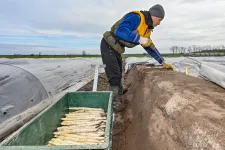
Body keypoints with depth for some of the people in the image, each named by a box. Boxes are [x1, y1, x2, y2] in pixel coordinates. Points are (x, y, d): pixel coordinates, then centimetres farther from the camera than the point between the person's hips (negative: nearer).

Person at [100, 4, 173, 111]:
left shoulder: (147, 29, 11)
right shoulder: (135, 17, -17)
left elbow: (150, 47, 19)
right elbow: (120, 31, -32)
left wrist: (163, 62, 17)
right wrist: (140, 39, -33)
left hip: (116, 49, 9)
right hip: (108, 45, -9)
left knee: (118, 76, 13)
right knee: (115, 76, -11)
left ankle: (118, 100, 26)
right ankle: (113, 103, 1)